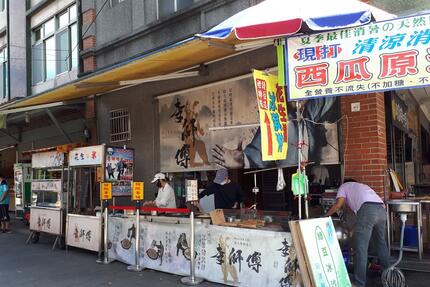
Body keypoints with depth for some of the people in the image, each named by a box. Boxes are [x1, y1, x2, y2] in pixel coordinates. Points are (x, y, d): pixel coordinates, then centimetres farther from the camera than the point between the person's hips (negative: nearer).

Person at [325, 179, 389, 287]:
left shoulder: (344, 186, 25)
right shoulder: (363, 186, 41)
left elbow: (338, 205, 10)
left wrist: (325, 215, 24)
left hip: (367, 209, -7)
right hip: (382, 209, 7)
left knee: (360, 248, -3)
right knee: (381, 242, 26)